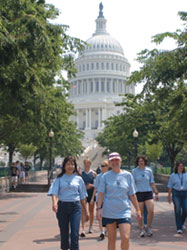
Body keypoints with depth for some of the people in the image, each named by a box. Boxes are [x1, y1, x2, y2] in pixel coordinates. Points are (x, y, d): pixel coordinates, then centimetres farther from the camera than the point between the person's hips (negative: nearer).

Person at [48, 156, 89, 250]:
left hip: (75, 207, 0)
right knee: (64, 233, 8)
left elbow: (82, 197, 12)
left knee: (75, 233, -9)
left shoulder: (78, 179, 7)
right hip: (62, 206, 0)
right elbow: (54, 192, -9)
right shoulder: (59, 178, 4)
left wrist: (85, 212, 14)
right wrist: (54, 202, -29)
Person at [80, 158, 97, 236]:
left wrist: (92, 185, -13)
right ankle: (83, 229, -10)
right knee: (83, 211, -8)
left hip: (91, 194, 1)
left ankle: (90, 227, 26)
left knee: (91, 211, 11)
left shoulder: (93, 173, 2)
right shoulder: (81, 173, 4)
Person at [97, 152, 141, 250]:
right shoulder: (105, 176, 2)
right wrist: (99, 208, -9)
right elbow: (101, 193, 1)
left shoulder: (128, 175, 4)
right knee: (111, 239, 8)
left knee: (125, 238, -12)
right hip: (109, 212, 0)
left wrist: (138, 209, 7)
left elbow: (132, 195, 8)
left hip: (124, 211, 0)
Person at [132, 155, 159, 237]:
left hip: (148, 192, 2)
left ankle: (149, 228, 9)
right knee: (140, 212, 2)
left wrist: (156, 193, 9)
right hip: (139, 193, -1)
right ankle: (141, 230, 16)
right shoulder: (134, 171, 1)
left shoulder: (149, 171, 6)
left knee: (151, 211, -11)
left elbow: (152, 183, 12)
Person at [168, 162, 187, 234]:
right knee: (178, 211, -6)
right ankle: (179, 228, 0)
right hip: (176, 194, -2)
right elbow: (170, 186, 4)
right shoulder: (173, 175, 3)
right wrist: (169, 196, 0)